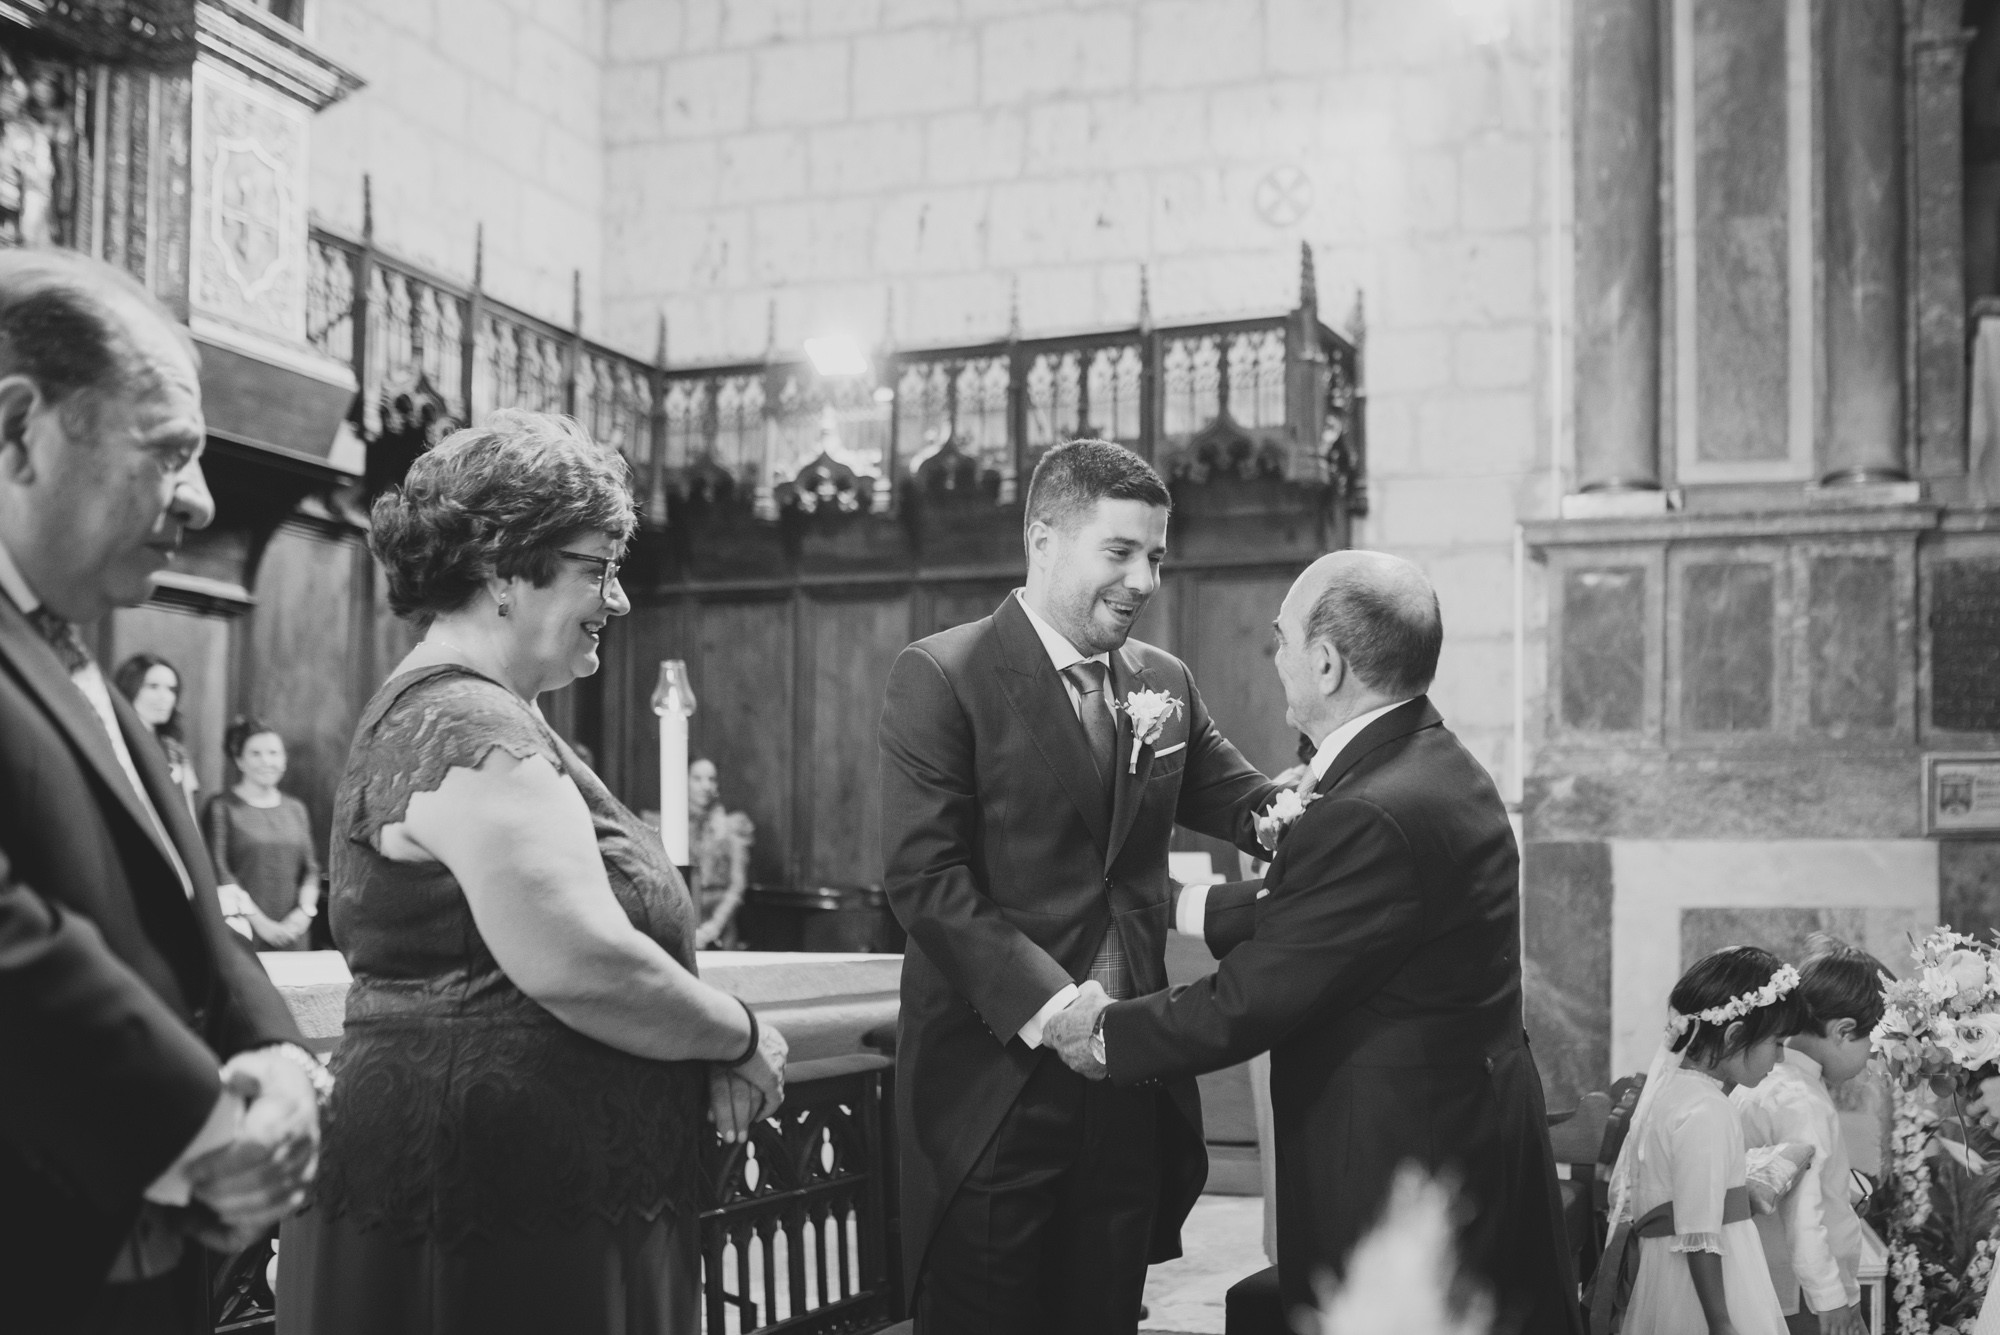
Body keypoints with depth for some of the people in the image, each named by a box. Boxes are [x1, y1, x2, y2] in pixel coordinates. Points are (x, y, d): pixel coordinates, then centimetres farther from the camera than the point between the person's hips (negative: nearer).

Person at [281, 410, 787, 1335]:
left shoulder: (433, 709, 15)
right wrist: (741, 1038, -11)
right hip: (488, 1196, -10)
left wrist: (704, 1047, 3)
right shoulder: (475, 735, -18)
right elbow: (579, 966, -27)